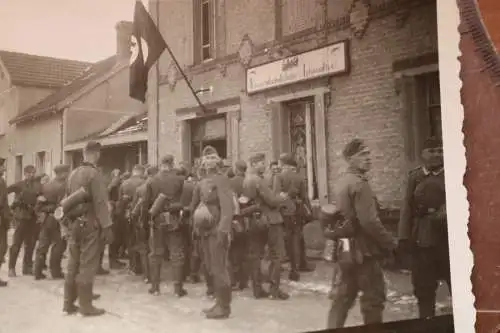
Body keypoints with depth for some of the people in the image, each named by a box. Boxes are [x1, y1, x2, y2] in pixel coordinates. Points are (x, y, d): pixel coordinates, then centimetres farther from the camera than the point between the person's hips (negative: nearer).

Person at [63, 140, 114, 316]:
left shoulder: (73, 174, 10)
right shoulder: (95, 174, -12)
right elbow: (100, 203, -17)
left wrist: (70, 221, 17)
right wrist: (107, 226, -16)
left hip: (74, 223, 7)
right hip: (90, 223, -7)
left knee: (73, 264, 13)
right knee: (87, 265, -1)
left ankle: (69, 303, 20)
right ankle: (86, 306, 5)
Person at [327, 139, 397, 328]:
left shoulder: (342, 182, 13)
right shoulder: (359, 183, -17)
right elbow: (369, 222, -23)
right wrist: (390, 243, -14)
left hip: (346, 249, 9)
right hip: (363, 250, -9)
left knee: (344, 295, 15)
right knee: (374, 297, 2)